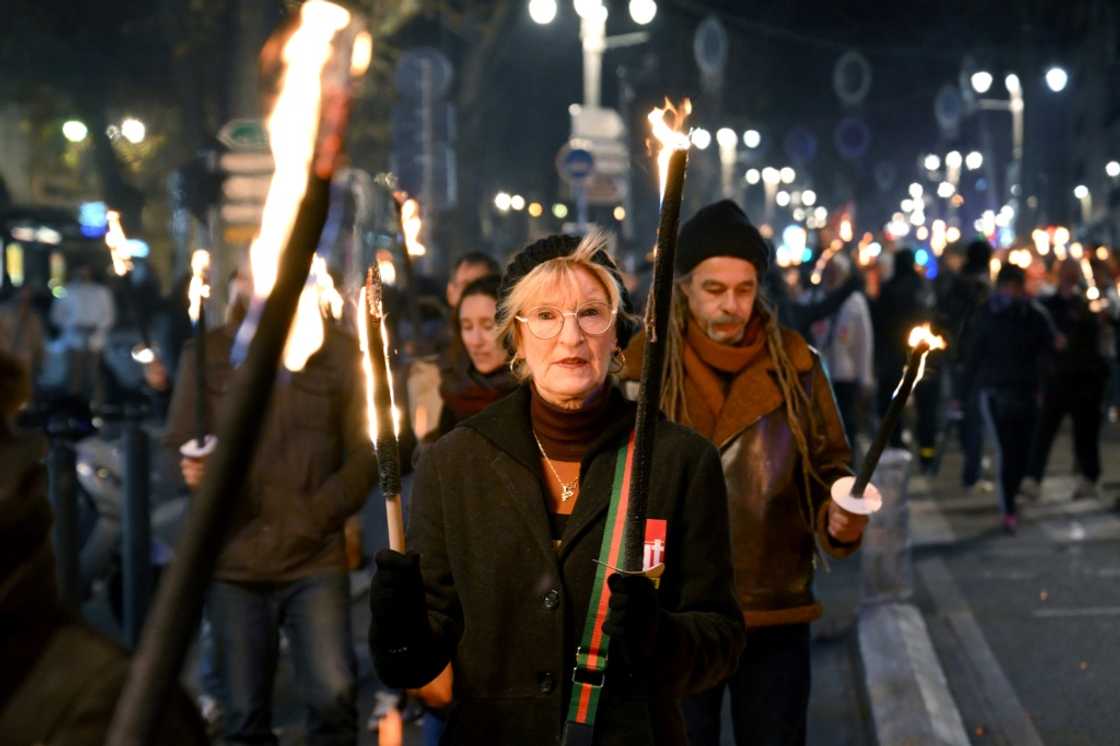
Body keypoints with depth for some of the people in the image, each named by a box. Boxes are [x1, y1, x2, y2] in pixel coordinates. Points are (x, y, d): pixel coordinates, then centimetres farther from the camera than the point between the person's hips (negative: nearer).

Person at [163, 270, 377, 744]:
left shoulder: (338, 352, 6)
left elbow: (363, 453, 4)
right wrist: (190, 470, -15)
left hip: (314, 559, -1)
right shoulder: (206, 353, 6)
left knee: (333, 697, -15)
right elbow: (175, 446, 8)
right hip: (234, 561, 1)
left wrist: (316, 515, -10)